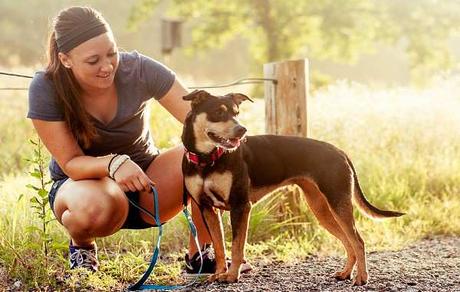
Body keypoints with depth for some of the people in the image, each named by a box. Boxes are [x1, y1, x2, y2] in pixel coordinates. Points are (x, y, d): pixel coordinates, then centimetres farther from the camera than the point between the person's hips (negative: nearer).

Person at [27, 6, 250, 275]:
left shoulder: (139, 69, -18)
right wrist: (113, 163, -42)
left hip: (145, 180, 2)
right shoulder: (46, 89, -21)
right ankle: (80, 244, -3)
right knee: (99, 206, -41)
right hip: (81, 183, -2)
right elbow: (70, 163, -21)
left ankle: (200, 253, -8)